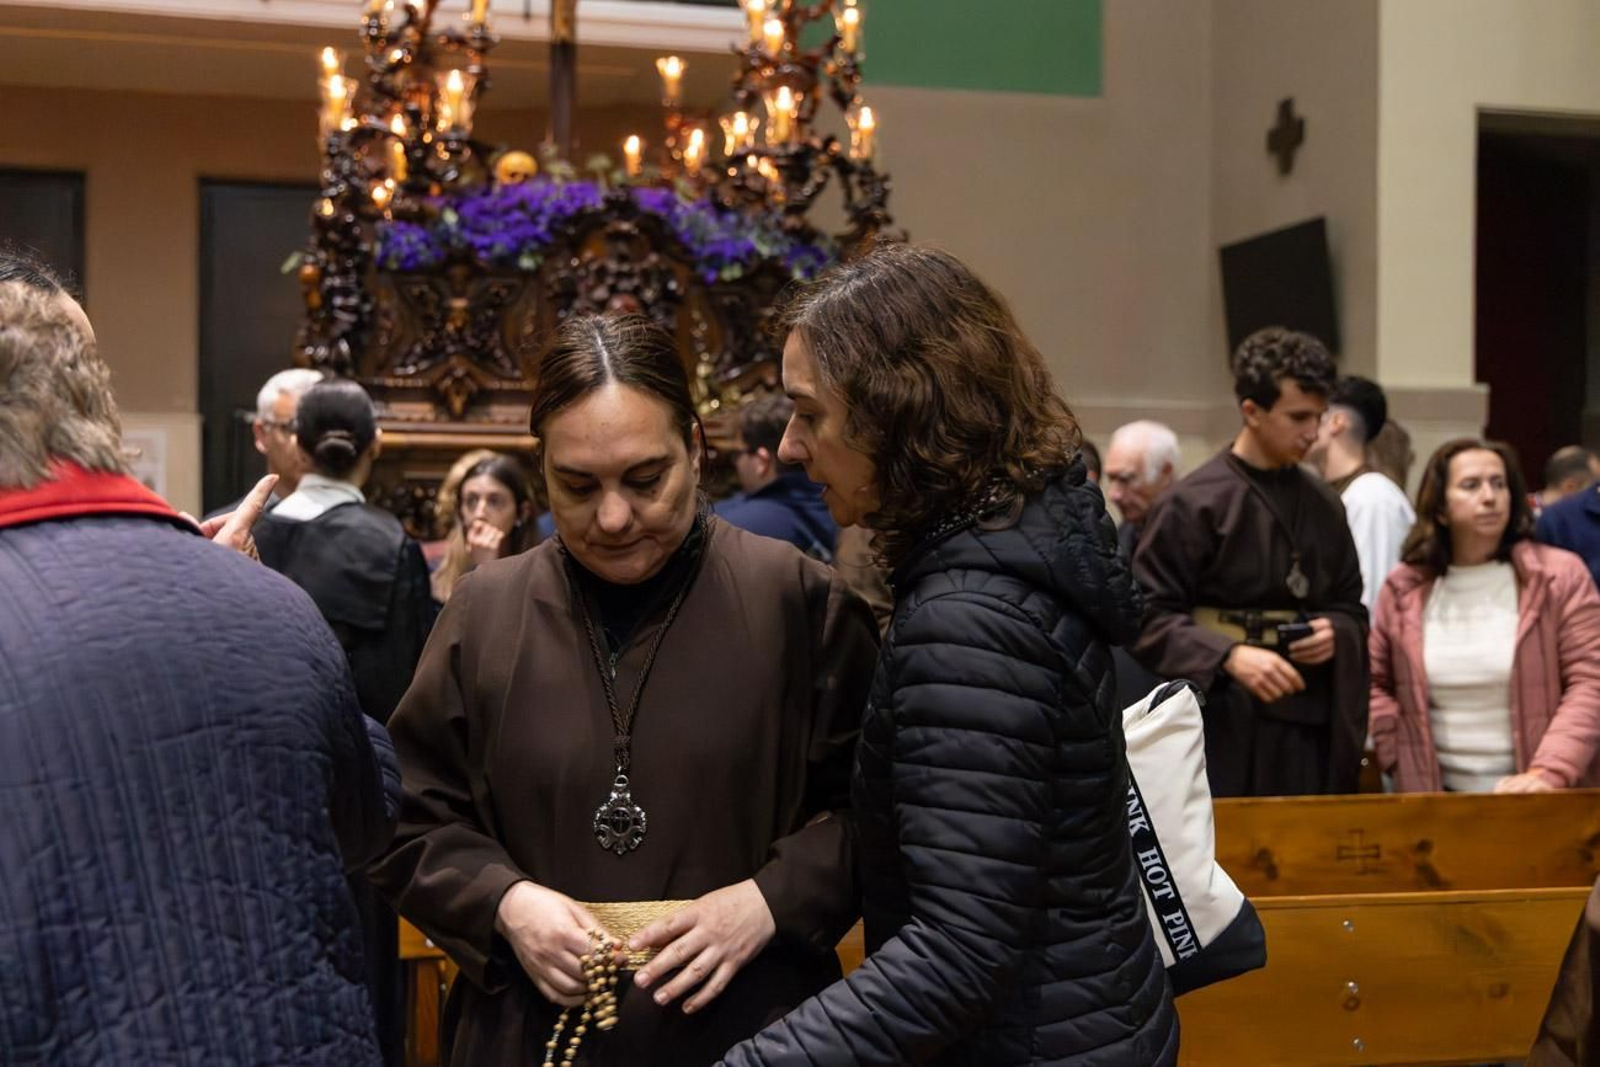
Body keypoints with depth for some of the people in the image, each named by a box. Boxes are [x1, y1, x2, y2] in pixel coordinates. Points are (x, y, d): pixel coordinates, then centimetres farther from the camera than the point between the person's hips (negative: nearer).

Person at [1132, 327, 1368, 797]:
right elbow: (1150, 615, -11)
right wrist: (1230, 655, -24)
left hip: (1307, 725, 5)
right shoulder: (1194, 503, -7)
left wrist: (1337, 631, -3)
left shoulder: (1323, 506, 11)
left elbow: (1350, 604, 20)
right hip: (1224, 724, -5)